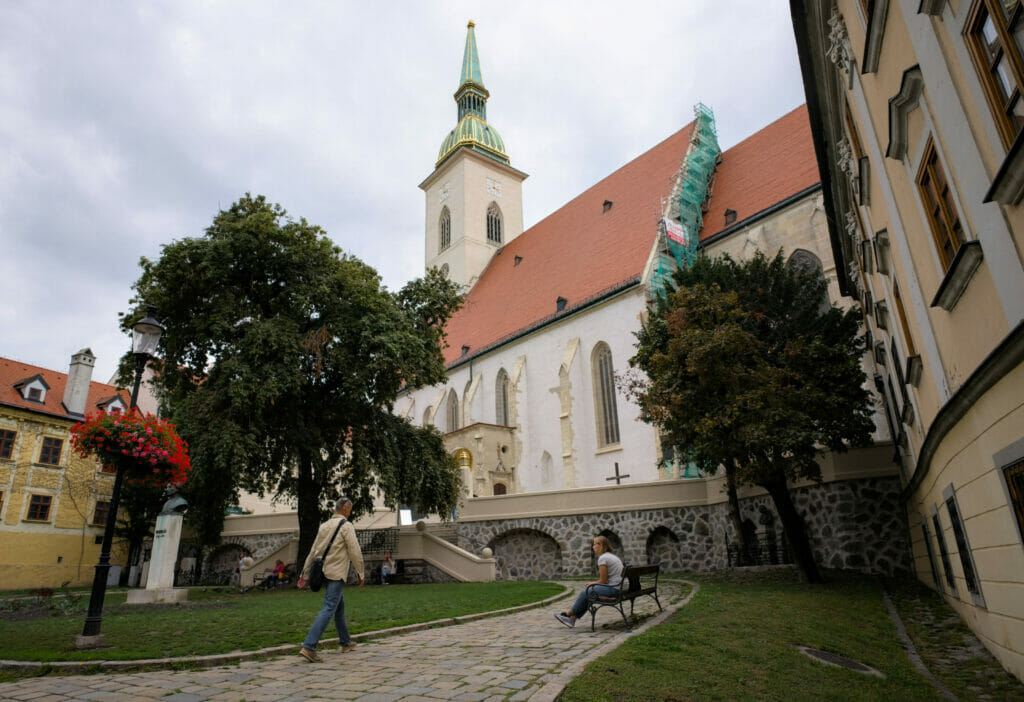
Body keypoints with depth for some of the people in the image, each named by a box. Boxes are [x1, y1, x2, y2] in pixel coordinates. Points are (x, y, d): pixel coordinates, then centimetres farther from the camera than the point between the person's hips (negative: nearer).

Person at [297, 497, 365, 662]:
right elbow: (355, 552, -12)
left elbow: (313, 551, 13)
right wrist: (360, 574, -2)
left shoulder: (324, 525, 11)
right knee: (328, 609, -9)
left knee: (340, 606, 19)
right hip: (336, 574, -8)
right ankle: (309, 647, -17)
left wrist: (304, 574, 16)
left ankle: (345, 642, 28)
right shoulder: (346, 526, -11)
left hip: (324, 572, 8)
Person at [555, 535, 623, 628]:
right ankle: (572, 619, 6)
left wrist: (591, 584, 4)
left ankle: (569, 613, 13)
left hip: (613, 588, -10)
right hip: (617, 587, 10)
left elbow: (603, 580, -13)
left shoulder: (603, 558, -13)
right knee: (586, 592, 8)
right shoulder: (612, 556, 17)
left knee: (585, 592, -5)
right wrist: (592, 583, 11)